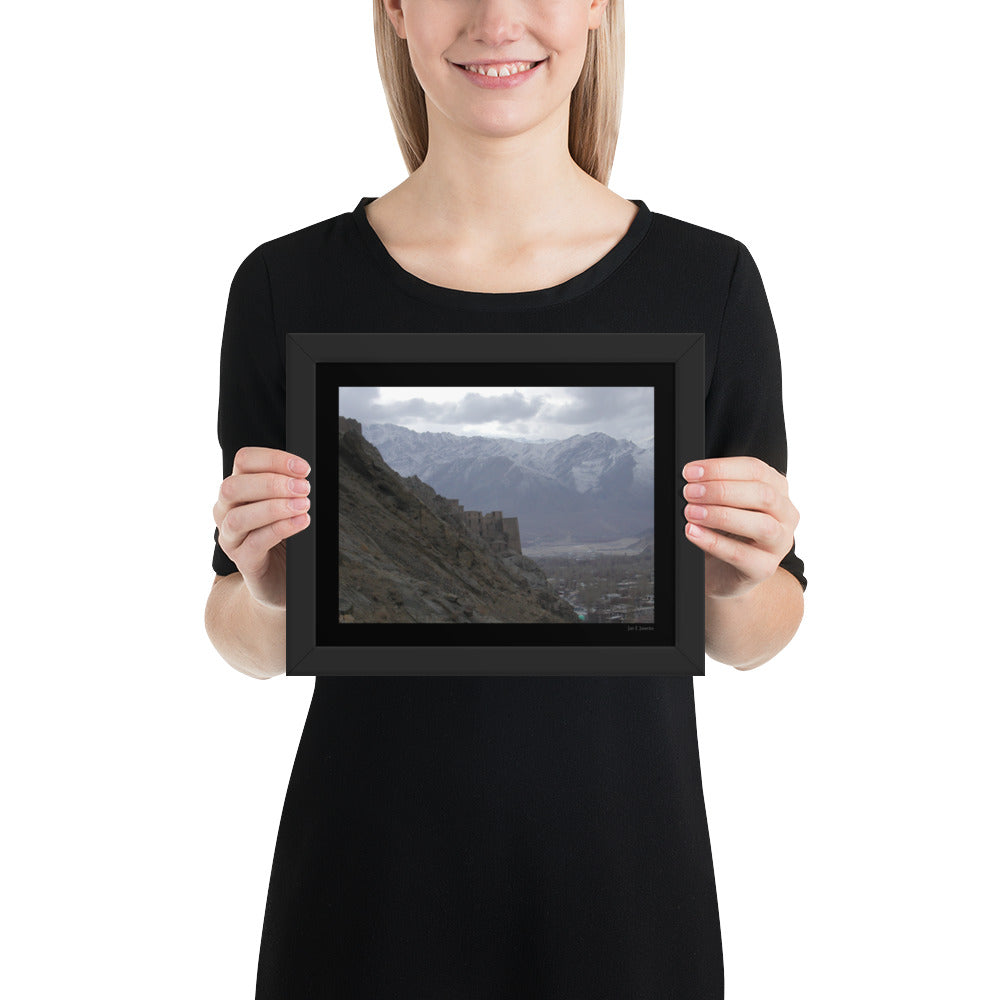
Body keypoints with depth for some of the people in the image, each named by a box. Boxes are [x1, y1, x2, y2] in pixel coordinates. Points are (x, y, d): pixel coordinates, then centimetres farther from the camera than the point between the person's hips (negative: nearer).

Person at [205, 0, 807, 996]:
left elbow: (751, 640, 2)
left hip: (623, 875, 1)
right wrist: (267, 593, -19)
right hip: (370, 878, 0)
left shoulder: (709, 280, -6)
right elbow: (247, 644, 2)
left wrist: (740, 581, -18)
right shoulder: (287, 284, -6)